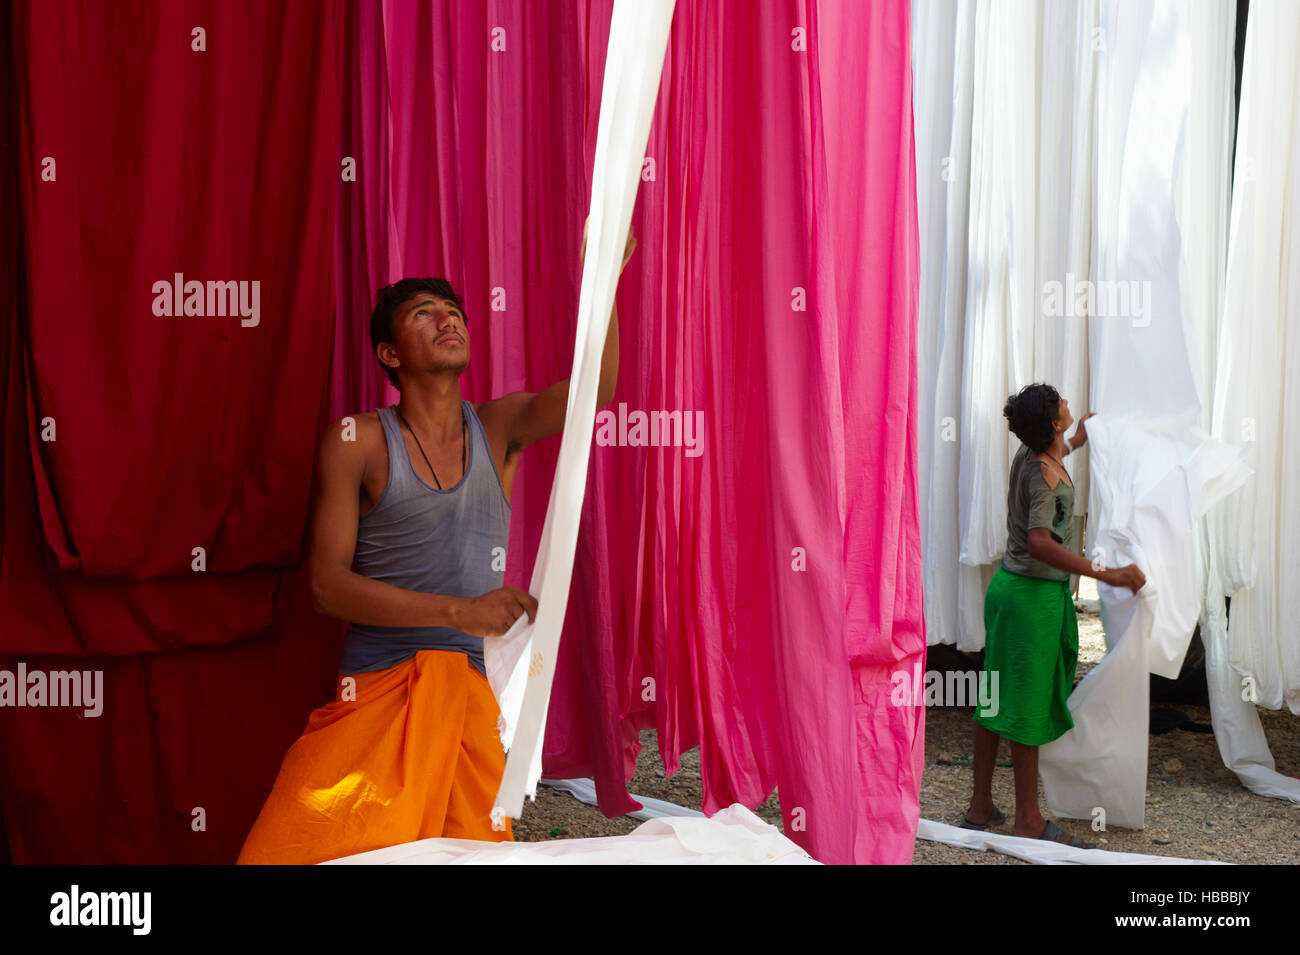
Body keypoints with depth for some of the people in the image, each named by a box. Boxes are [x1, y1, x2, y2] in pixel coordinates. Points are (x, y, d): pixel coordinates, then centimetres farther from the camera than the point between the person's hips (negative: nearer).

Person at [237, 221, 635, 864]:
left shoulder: (498, 428, 8)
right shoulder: (357, 441, -1)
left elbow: (591, 390, -11)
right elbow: (327, 584, -8)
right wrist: (460, 610, -17)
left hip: (475, 691, 3)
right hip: (376, 690, -2)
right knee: (301, 850, -12)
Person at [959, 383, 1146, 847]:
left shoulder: (1028, 455, 7)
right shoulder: (1046, 474, -21)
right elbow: (1040, 543, -33)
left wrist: (1075, 442, 51)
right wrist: (1106, 574, -34)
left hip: (1008, 584, 9)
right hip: (1035, 595, -9)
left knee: (997, 696, 12)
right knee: (1028, 703, -2)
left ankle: (980, 807, 20)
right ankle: (1029, 821, 7)